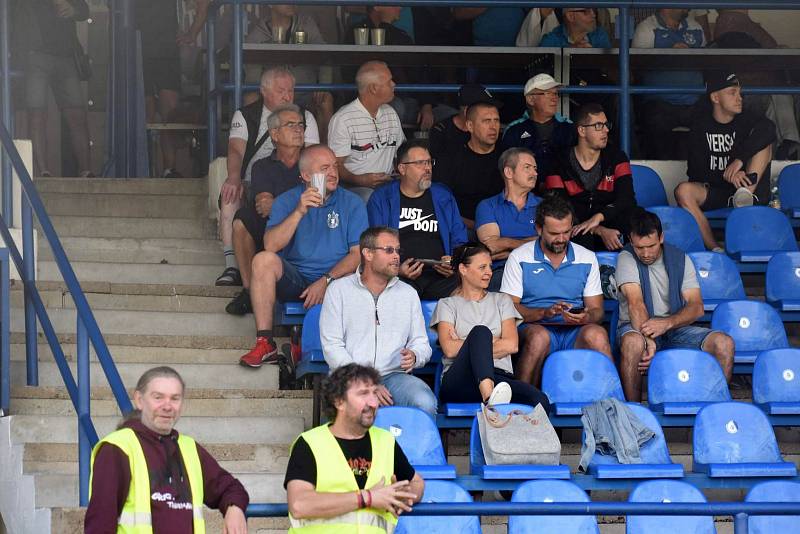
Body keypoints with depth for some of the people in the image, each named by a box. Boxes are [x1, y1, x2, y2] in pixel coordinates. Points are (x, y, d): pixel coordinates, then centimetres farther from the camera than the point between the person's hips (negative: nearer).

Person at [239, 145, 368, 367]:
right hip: (294, 279, 1)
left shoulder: (351, 204, 6)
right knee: (264, 260, -27)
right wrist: (299, 212, -19)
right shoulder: (286, 201, 7)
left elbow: (358, 254, -3)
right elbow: (271, 246, -9)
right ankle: (265, 343, -26)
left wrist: (326, 282, -16)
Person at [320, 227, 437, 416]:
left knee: (425, 404, -30)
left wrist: (414, 356, -8)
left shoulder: (408, 293, 19)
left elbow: (421, 343, 20)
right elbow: (332, 346, 0)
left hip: (394, 375, 3)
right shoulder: (339, 290, 8)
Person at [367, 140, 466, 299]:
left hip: (439, 275, 2)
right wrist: (396, 269, -12)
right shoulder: (381, 198, 12)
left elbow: (459, 242, 23)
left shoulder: (444, 196, 21)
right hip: (400, 279, -2)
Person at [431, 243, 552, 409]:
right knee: (481, 331, -36)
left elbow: (511, 345, 9)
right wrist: (491, 340, 3)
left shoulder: (501, 300, 27)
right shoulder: (447, 305, 18)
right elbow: (450, 349, -2)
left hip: (500, 377, 3)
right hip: (459, 380, -3)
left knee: (540, 401, -31)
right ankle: (489, 396, -61)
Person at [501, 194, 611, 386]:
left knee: (596, 335, -31)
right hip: (534, 327, -2)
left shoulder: (587, 258, 15)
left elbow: (597, 310, 13)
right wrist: (546, 313, -17)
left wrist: (586, 318, -12)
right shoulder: (519, 258, 7)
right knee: (539, 336, -37)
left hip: (575, 333, 2)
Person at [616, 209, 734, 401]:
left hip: (675, 328, 3)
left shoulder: (680, 259, 5)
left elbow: (697, 307, -3)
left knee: (724, 343, -21)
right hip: (638, 327, -3)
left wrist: (667, 323, -23)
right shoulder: (627, 259, -5)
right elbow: (635, 303, -19)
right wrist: (647, 341, -34)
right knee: (633, 341, -40)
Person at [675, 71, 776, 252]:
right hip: (713, 192, 0)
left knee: (764, 141, -17)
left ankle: (745, 194, -36)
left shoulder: (746, 121, 2)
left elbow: (768, 128, -24)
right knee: (683, 191, -32)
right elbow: (694, 170, -3)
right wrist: (727, 175, -19)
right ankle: (714, 249, -37)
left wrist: (739, 159, -36)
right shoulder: (701, 126, 4)